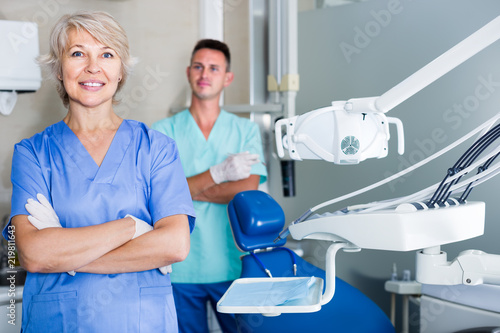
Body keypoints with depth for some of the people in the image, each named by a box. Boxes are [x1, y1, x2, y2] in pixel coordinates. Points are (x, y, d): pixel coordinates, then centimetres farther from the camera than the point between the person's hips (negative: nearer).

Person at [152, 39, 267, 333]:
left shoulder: (246, 130, 5)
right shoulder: (164, 131, 2)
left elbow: (248, 190, -8)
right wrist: (218, 173, -18)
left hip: (231, 265, 1)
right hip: (180, 268, 0)